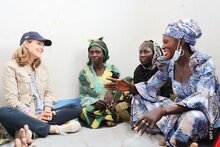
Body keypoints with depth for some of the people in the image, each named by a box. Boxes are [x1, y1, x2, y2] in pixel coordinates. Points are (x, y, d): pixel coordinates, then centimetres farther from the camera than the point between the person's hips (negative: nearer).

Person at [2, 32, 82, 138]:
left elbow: (48, 92, 13)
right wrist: (34, 117, -17)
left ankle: (31, 130, -24)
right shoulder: (11, 66, -2)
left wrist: (47, 109, -8)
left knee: (77, 107, -9)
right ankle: (53, 128, -29)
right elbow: (11, 99, -10)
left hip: (42, 116, 6)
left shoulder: (42, 66, 15)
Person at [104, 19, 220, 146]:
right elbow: (150, 88, 7)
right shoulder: (169, 64, -4)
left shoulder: (204, 63, -21)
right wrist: (130, 87, -15)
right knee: (139, 99, -1)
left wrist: (162, 110, -49)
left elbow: (202, 99, -37)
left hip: (206, 117, -6)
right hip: (181, 113, 7)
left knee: (192, 117, -42)